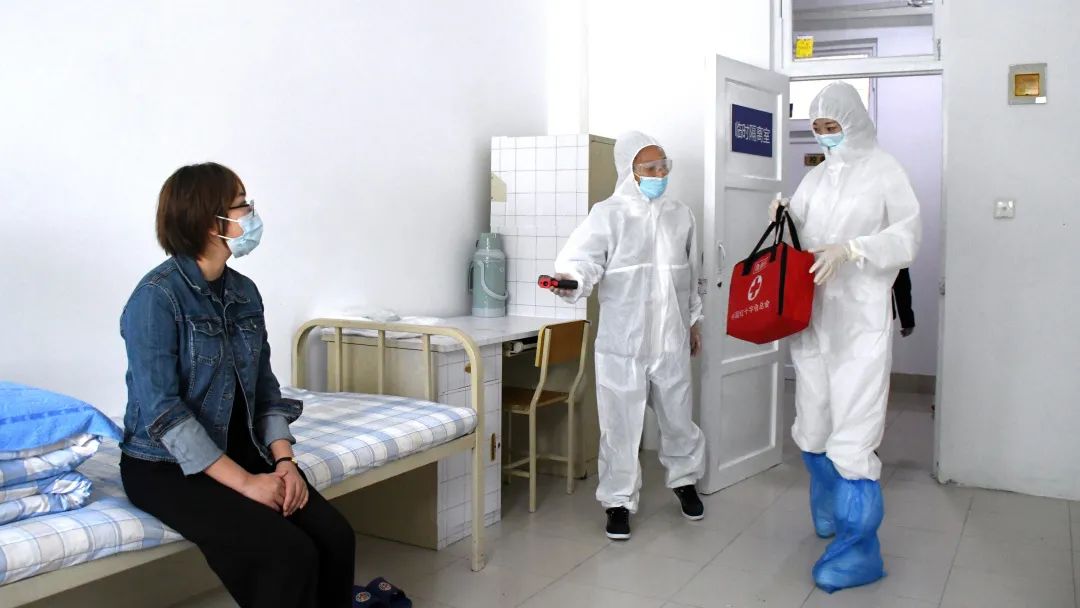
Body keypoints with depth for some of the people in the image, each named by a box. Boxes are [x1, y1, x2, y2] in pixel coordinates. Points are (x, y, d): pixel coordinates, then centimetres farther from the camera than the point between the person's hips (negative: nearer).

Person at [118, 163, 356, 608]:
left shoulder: (244, 293, 6)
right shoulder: (157, 297, -15)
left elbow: (264, 388, 8)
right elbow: (162, 413, -21)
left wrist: (284, 460, -8)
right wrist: (244, 482, -22)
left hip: (239, 452, 6)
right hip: (167, 466, -6)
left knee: (335, 537, -16)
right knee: (290, 554, -24)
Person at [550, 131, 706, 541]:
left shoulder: (680, 215, 10)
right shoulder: (608, 214, -5)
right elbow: (584, 259, -17)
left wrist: (694, 320, 20)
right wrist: (570, 281, -38)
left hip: (672, 340, 4)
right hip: (623, 342, -4)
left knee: (678, 417, 15)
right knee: (621, 425, 1)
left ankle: (684, 480, 39)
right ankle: (619, 501, 16)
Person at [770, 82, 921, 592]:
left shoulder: (883, 170, -2)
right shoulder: (815, 177, 14)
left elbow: (907, 236, -9)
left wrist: (851, 249, -23)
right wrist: (782, 221, -5)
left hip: (861, 319, -6)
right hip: (812, 316, 6)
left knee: (852, 431, -9)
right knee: (813, 425, 12)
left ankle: (859, 550, 1)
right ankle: (829, 513, 36)